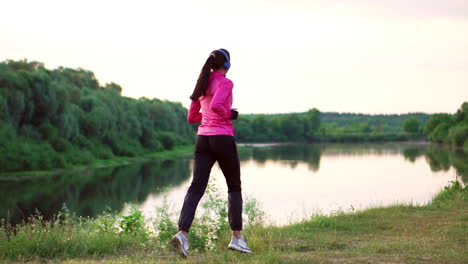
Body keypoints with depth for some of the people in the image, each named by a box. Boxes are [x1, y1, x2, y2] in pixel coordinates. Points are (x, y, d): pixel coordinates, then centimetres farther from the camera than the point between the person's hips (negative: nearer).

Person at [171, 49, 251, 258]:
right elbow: (215, 105, -24)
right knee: (234, 187, 10)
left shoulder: (202, 84, 14)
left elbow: (191, 117, 17)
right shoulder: (225, 83, -6)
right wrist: (228, 114, -6)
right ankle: (237, 237, 11)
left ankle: (182, 232, -22)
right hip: (222, 137, -5)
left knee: (196, 187, -4)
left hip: (203, 138, 5)